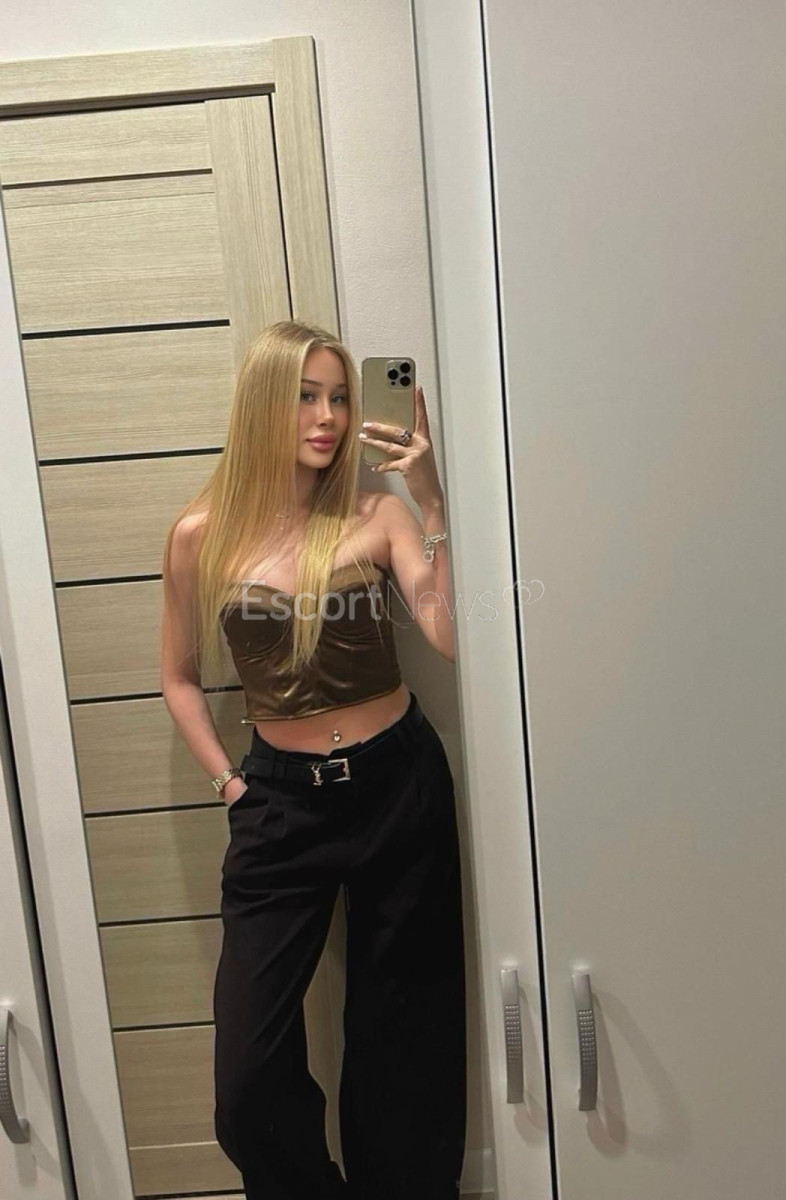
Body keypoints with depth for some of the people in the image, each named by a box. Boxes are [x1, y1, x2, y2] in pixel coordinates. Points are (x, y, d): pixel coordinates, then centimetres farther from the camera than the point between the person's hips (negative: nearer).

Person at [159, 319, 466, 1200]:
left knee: (402, 1029, 15)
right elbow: (180, 677, 9)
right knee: (250, 1069, 4)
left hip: (399, 786, 0)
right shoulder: (202, 535, -3)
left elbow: (455, 636, -17)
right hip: (279, 800, 1)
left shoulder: (376, 516, -5)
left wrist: (433, 500, -21)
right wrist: (227, 782, 2)